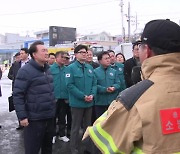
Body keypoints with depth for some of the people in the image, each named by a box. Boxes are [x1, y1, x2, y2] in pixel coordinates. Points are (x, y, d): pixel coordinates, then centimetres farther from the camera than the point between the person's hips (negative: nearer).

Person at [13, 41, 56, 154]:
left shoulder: (48, 69, 10)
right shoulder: (25, 71, -14)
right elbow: (17, 95, -16)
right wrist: (22, 116, -19)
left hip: (50, 117, 7)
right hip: (34, 119, -7)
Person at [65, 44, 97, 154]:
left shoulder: (90, 67, 9)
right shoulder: (71, 68, -8)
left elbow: (94, 83, 8)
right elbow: (70, 85, -16)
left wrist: (92, 95, -10)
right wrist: (83, 96, -19)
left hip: (89, 103, 6)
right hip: (77, 103, -5)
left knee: (88, 126, 17)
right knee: (76, 127, 5)